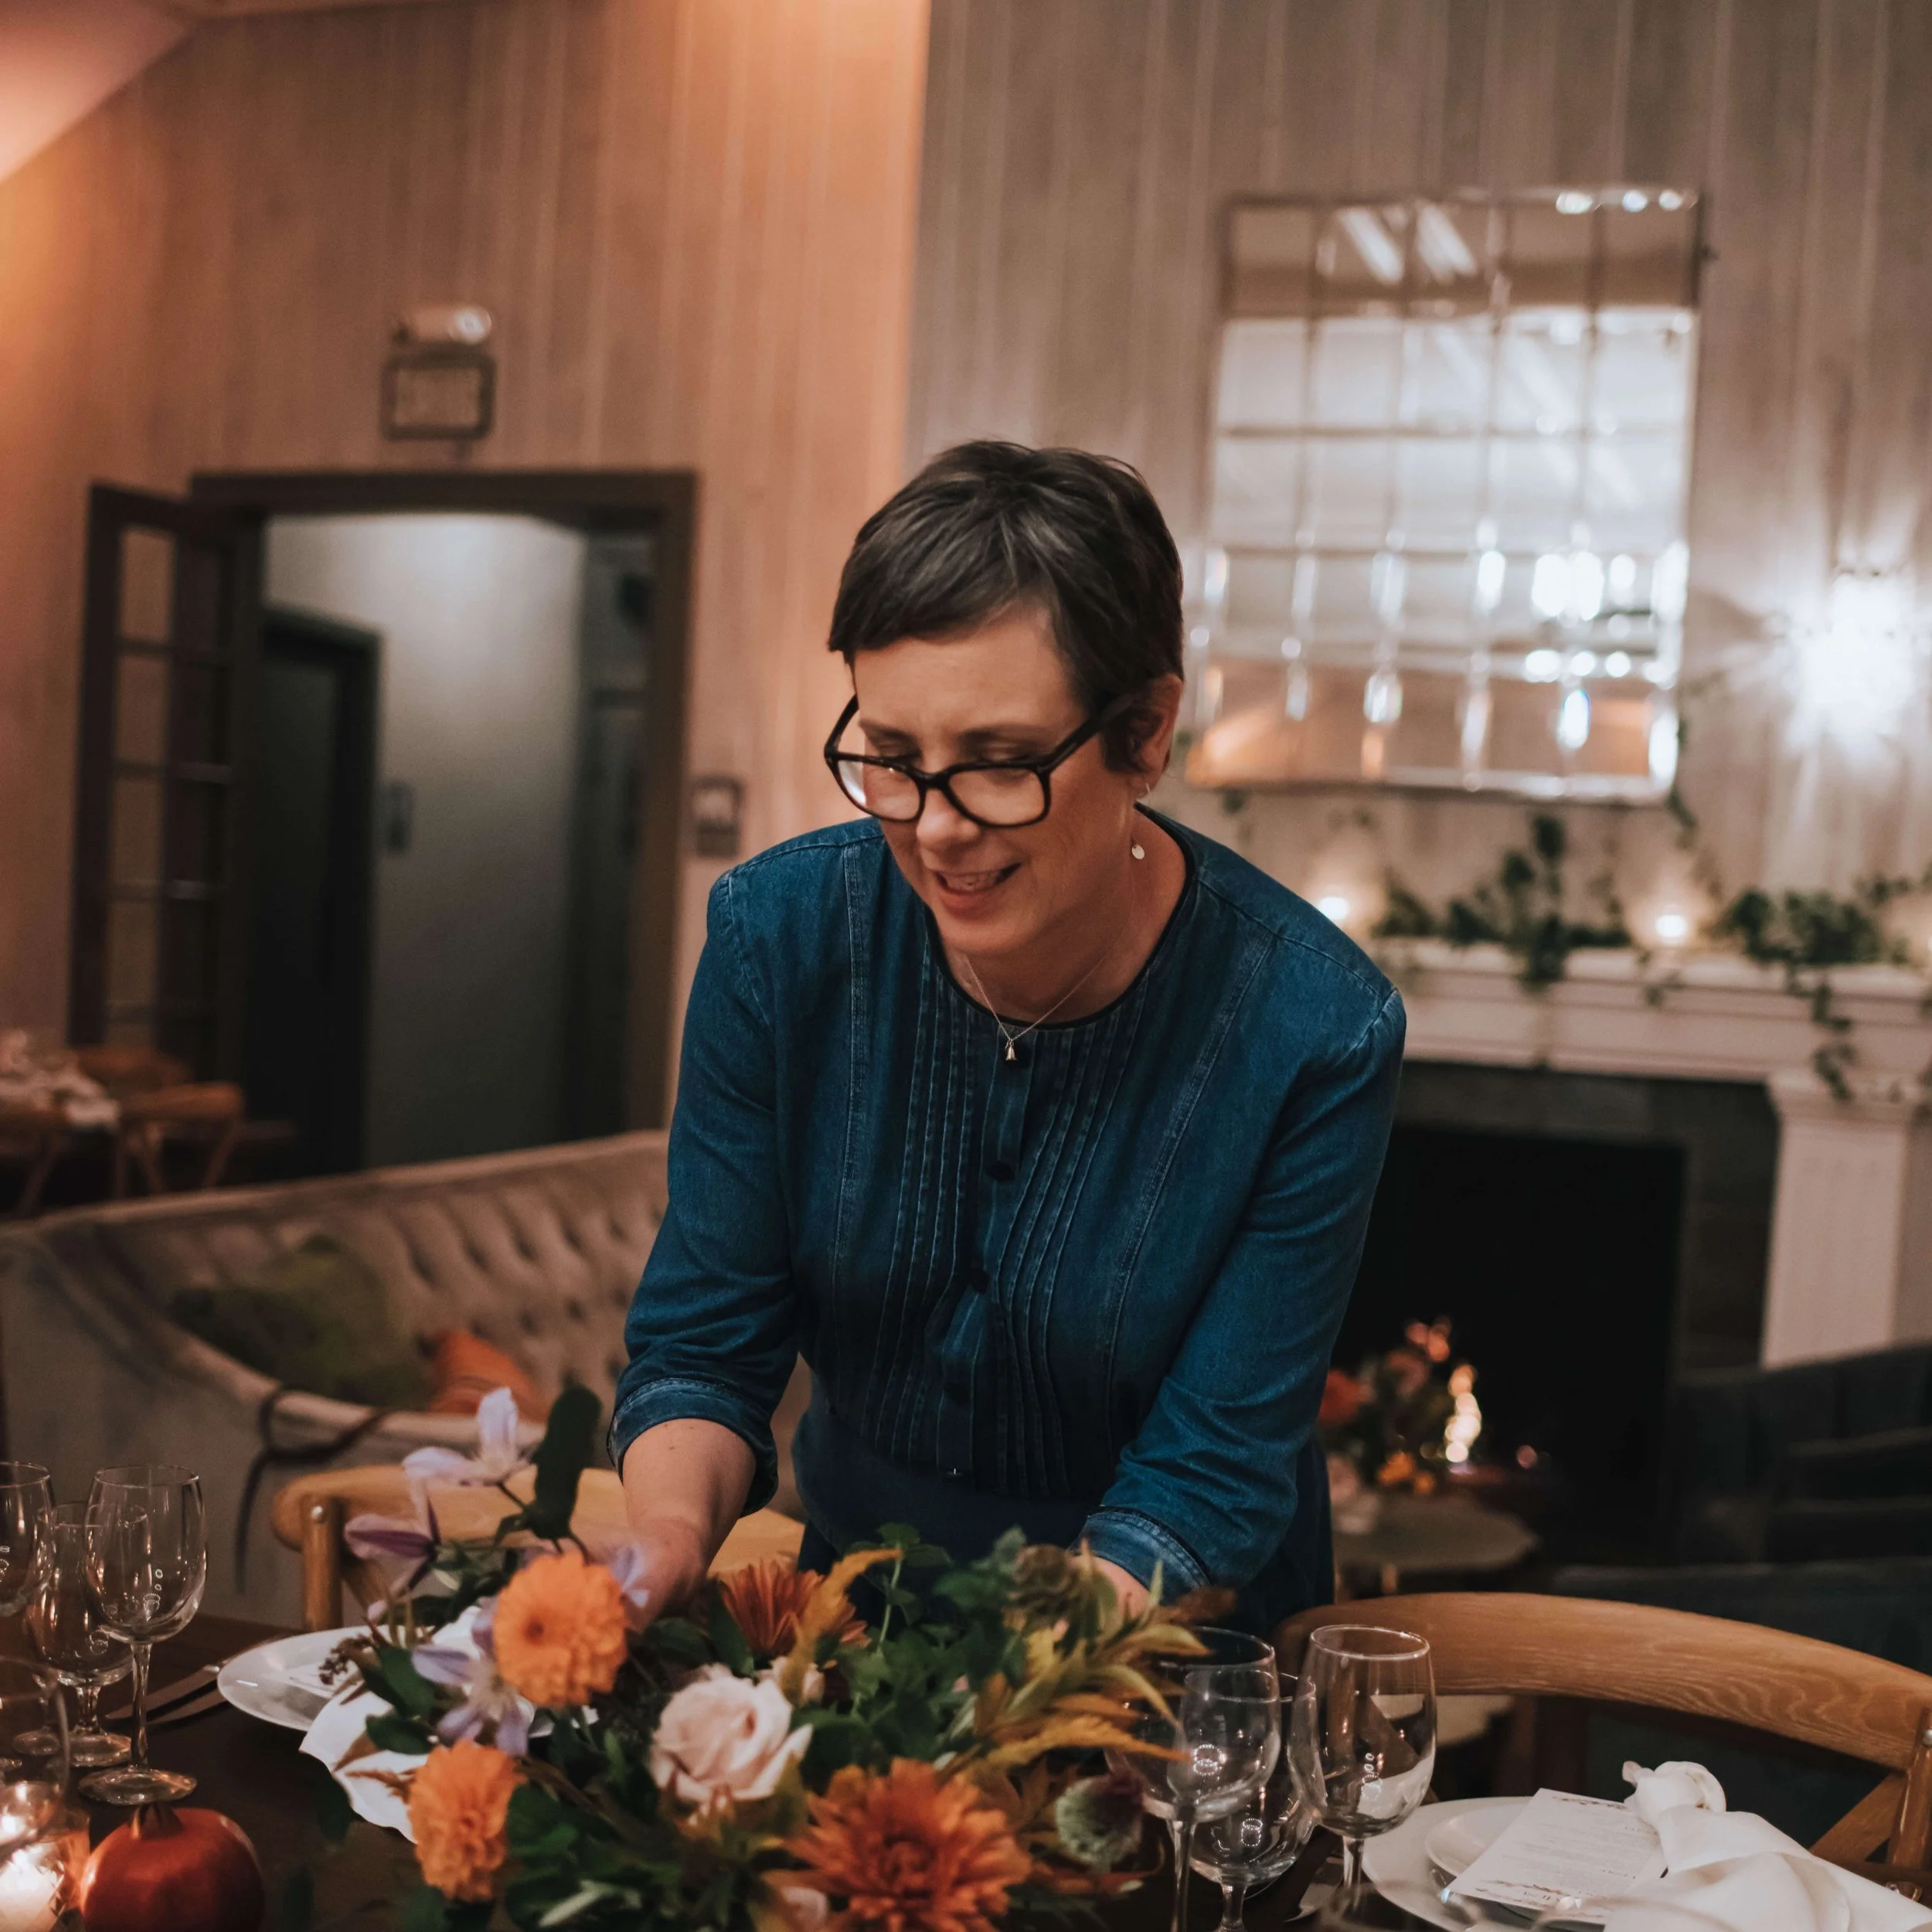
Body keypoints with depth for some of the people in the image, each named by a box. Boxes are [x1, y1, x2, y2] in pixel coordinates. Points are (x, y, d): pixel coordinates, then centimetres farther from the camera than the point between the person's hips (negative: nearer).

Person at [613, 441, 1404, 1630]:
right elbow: (703, 1350, -6)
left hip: (1168, 1660, -3)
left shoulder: (1313, 1035, -19)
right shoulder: (780, 935, -13)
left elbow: (1205, 1486, -16)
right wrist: (667, 1536, -27)